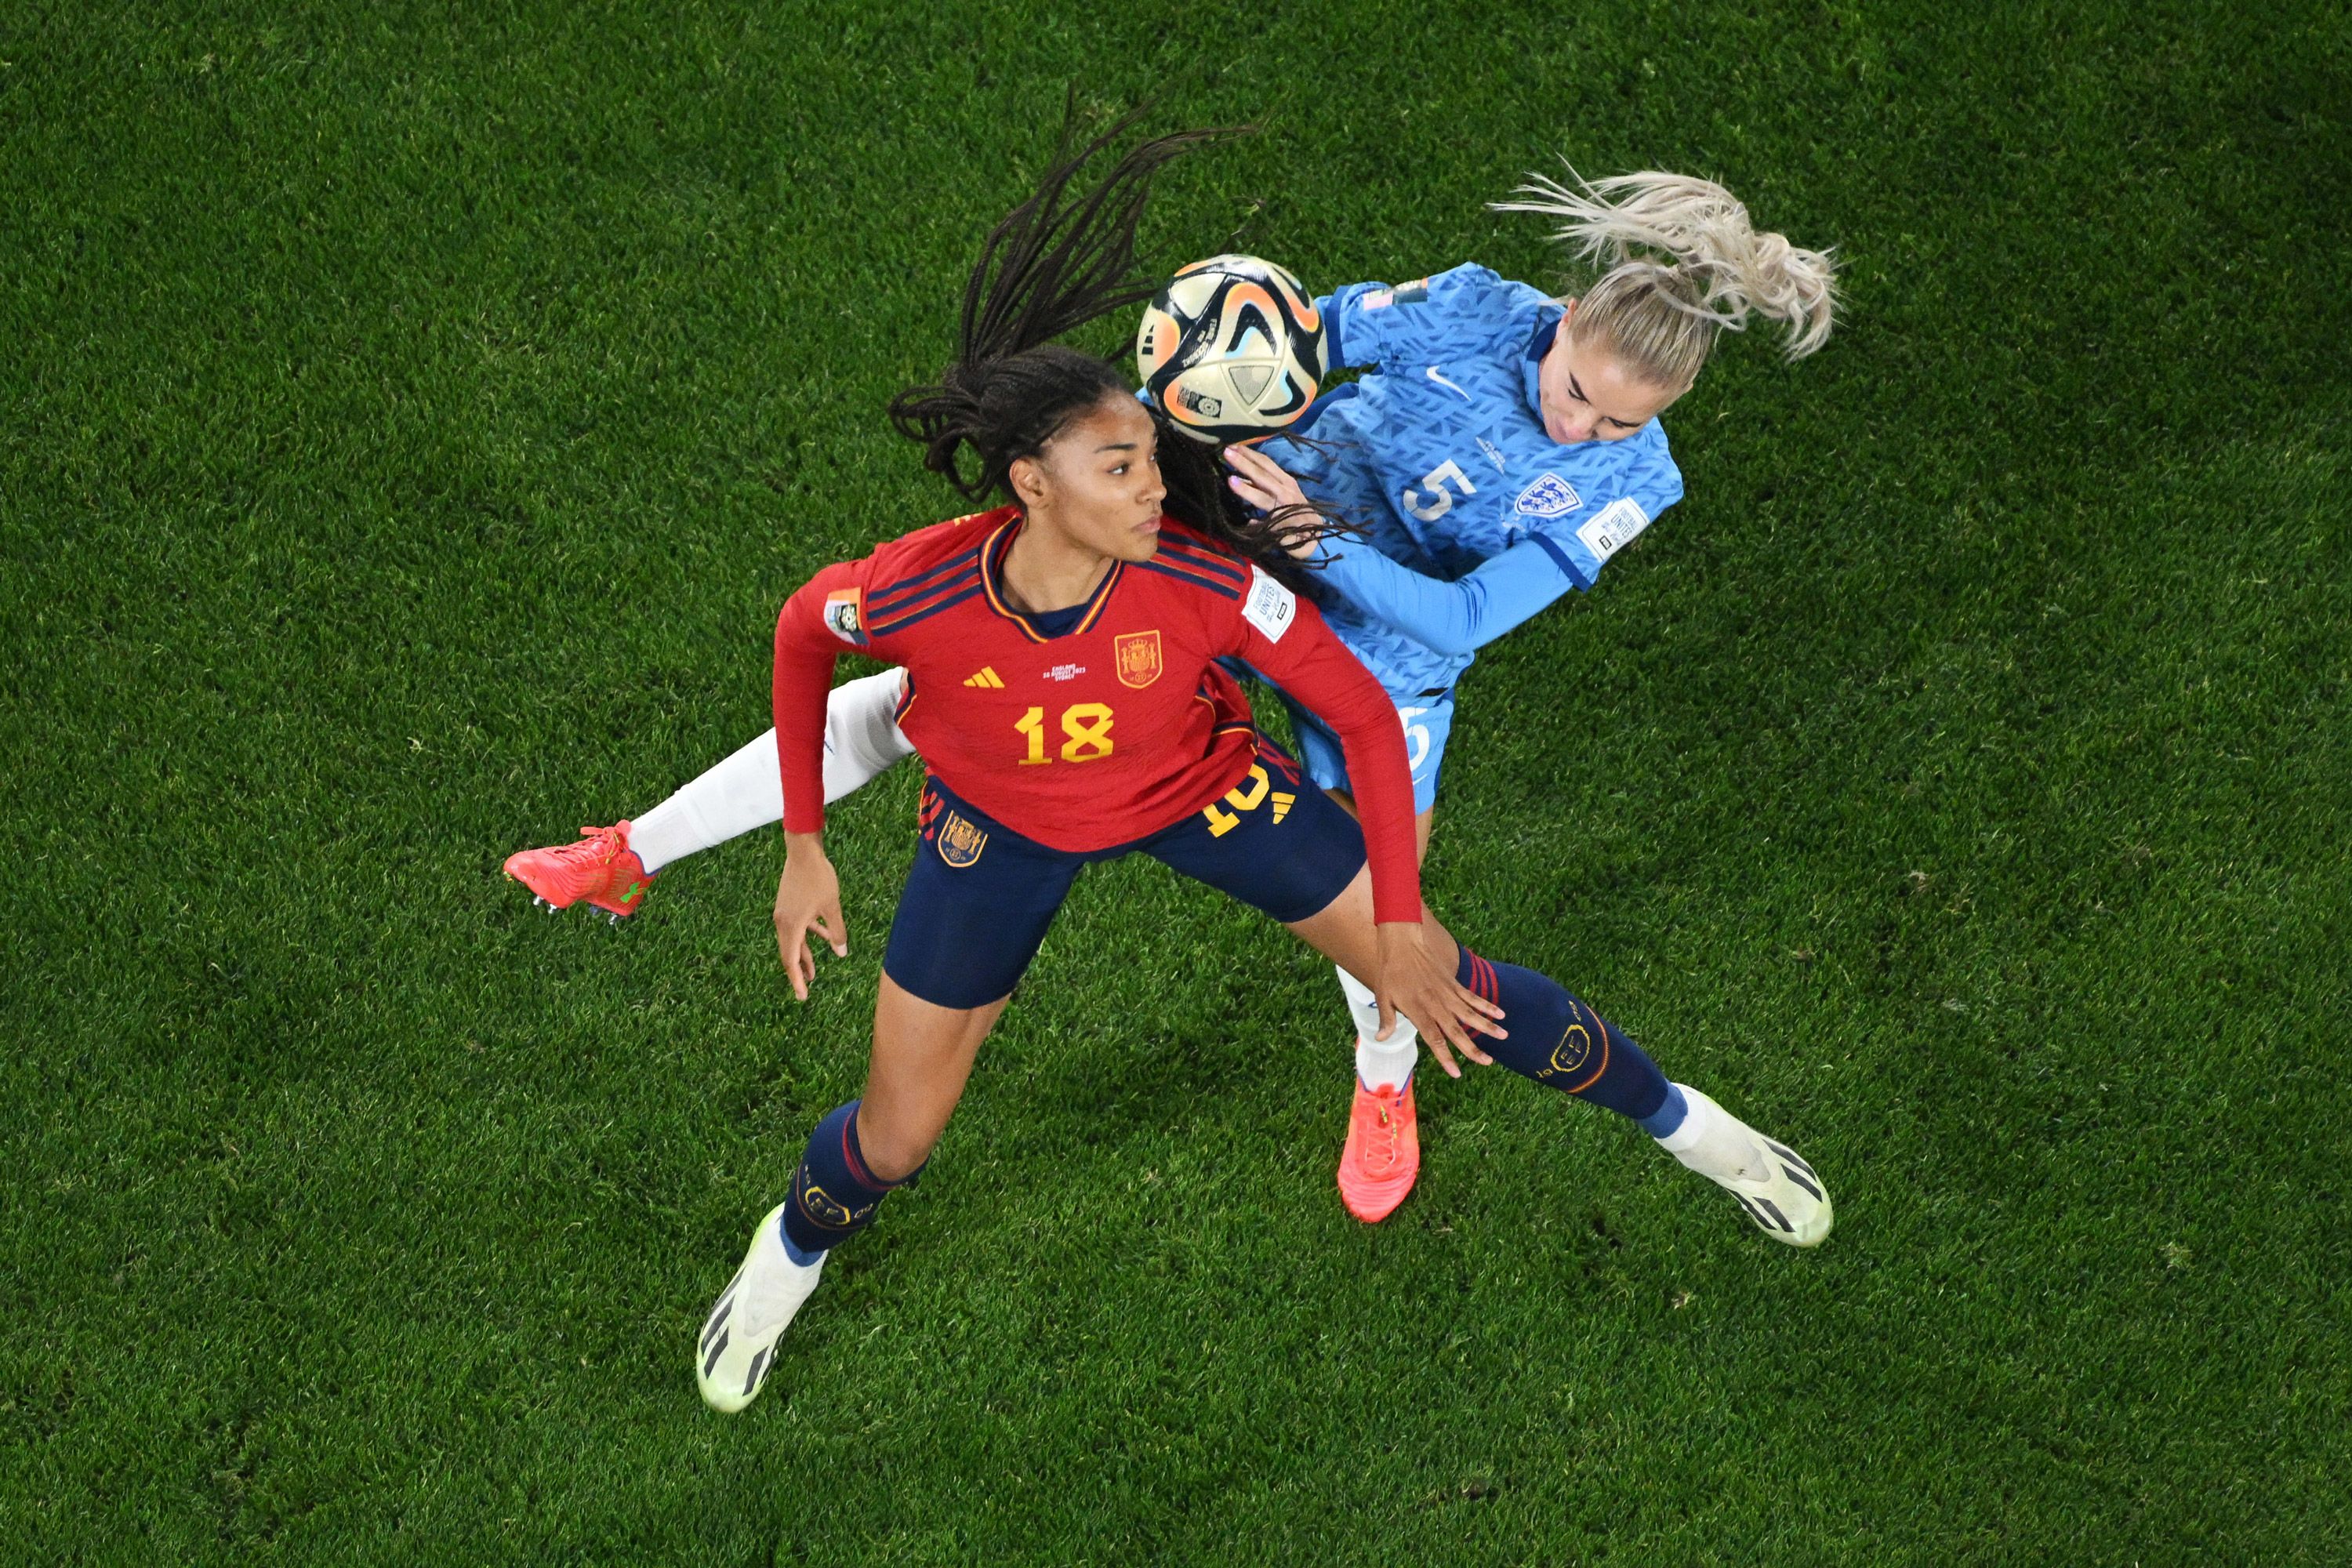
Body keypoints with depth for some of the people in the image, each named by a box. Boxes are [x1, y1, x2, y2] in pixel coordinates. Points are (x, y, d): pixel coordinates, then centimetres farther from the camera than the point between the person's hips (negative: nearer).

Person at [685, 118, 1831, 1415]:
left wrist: (1399, 924, -18)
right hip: (1003, 824, 0)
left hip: (1200, 786, 0)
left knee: (1449, 992, 2)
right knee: (892, 1143, 7)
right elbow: (802, 629, -10)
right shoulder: (913, 593, -36)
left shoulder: (1206, 578, -36)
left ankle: (1679, 1121, 30)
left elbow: (1366, 717, -21)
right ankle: (793, 1252, 46)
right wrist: (803, 848, -7)